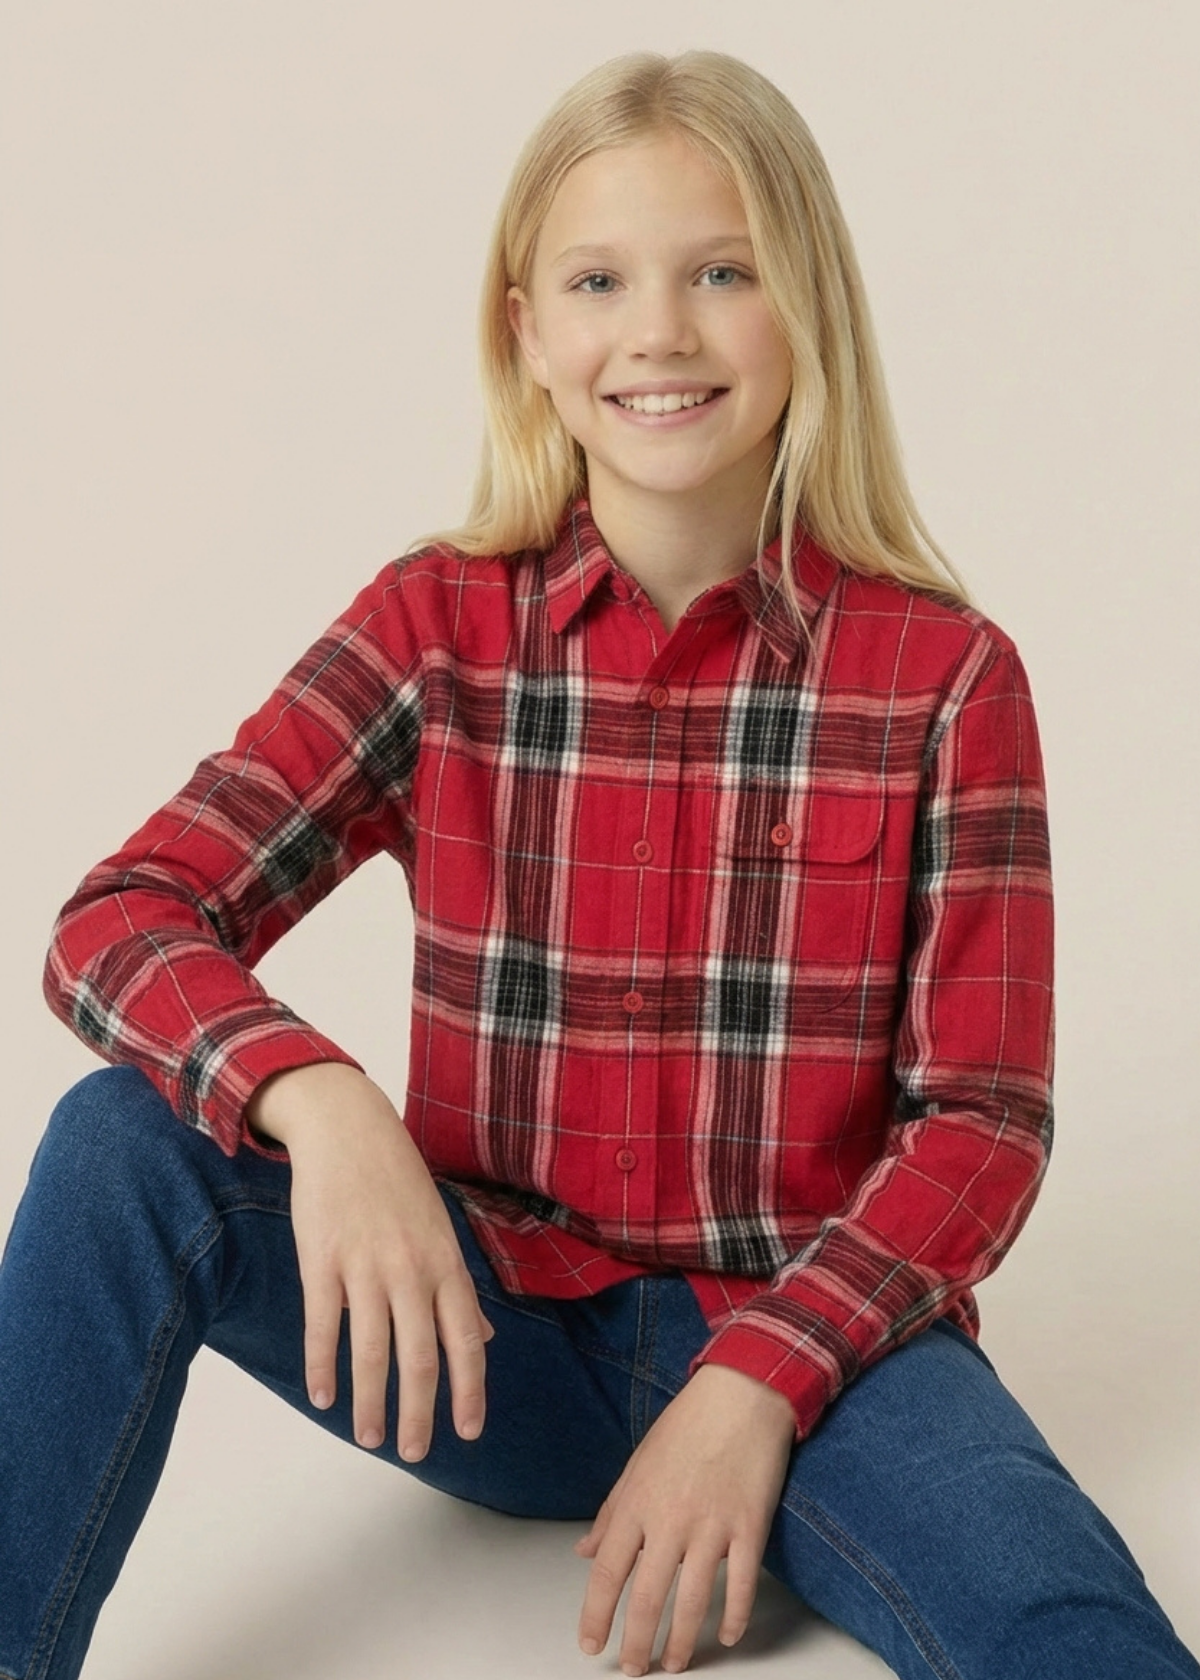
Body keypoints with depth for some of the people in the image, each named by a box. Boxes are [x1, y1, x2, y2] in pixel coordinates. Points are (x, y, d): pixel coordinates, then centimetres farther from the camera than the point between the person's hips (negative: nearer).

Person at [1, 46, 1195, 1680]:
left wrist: (758, 1380, -19)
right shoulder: (436, 627, -2)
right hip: (496, 1329, 3)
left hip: (811, 1336, -2)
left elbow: (979, 1115, -5)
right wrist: (315, 1099, -30)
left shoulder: (943, 673, -5)